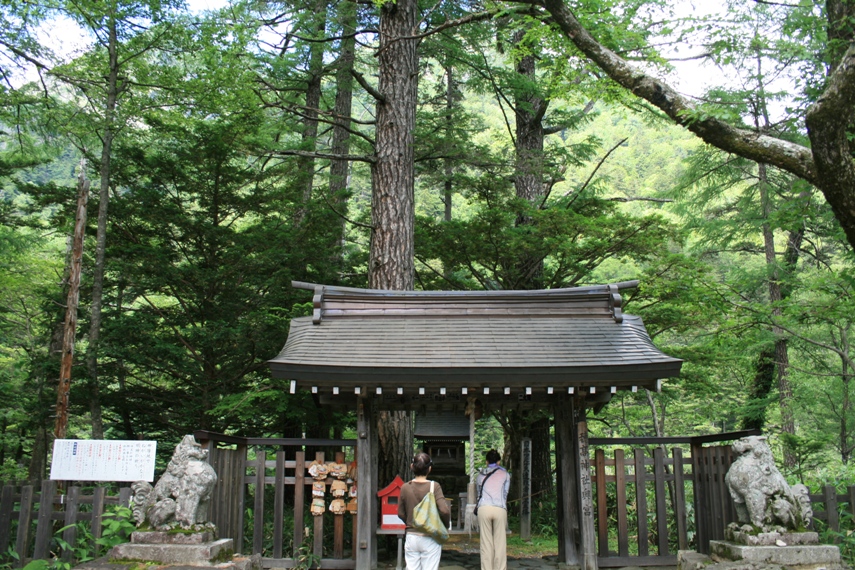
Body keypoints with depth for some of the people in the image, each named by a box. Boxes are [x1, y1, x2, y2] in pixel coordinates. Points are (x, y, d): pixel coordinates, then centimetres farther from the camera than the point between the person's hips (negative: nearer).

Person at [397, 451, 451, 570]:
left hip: (411, 537, 3)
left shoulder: (405, 488, -2)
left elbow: (401, 513, 6)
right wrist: (444, 525, -1)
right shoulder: (434, 486, -11)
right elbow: (444, 510, -19)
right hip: (430, 538, -3)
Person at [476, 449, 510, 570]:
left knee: (486, 543, 4)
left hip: (483, 508, 1)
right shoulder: (505, 473, 15)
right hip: (500, 509, -1)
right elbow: (505, 493, 18)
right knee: (500, 543, 3)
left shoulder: (481, 474, 19)